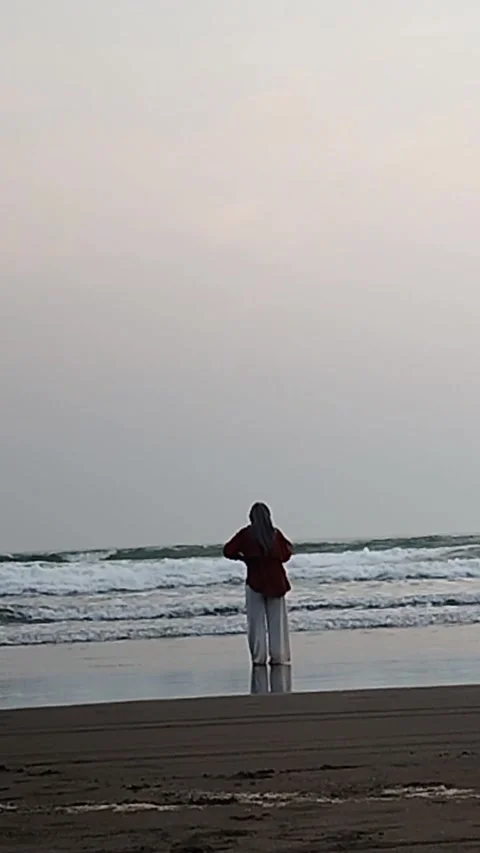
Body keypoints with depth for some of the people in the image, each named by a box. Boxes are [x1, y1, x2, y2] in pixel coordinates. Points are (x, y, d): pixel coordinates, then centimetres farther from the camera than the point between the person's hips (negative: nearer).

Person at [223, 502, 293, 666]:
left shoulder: (245, 534, -6)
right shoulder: (276, 534, -1)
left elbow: (228, 551, -8)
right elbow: (286, 554, 6)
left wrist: (242, 557, 8)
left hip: (255, 582, -1)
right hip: (276, 581, 1)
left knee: (257, 622, 4)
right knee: (277, 621, 6)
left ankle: (259, 658, 0)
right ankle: (278, 657, 3)